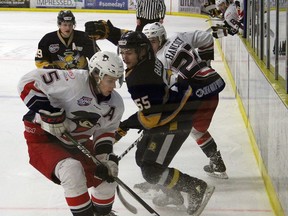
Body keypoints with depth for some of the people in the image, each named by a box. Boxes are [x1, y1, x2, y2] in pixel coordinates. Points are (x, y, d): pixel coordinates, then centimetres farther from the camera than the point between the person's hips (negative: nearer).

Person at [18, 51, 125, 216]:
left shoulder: (115, 104, -6)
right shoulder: (74, 81, -29)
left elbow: (106, 132, 5)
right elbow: (29, 82, -28)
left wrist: (106, 157, -12)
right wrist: (49, 114, -32)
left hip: (77, 142, 7)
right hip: (43, 137, -7)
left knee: (107, 175, 5)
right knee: (73, 169, -32)